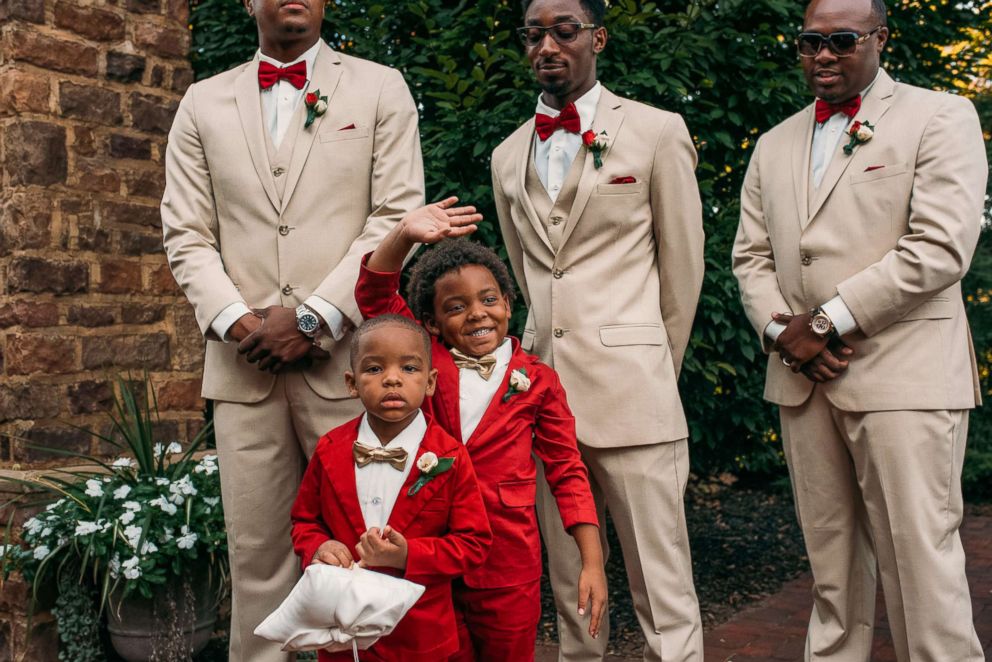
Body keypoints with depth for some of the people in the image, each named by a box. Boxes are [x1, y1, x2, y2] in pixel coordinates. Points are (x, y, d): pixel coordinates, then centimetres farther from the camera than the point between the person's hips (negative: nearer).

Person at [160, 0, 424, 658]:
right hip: (243, 363, 2)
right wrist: (236, 321, -7)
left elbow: (397, 215, -1)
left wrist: (313, 317, -9)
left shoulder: (380, 88, 9)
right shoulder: (203, 103, 16)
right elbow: (187, 235, 10)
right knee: (257, 550, 5)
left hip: (347, 354, -2)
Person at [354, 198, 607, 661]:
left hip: (509, 565, 0)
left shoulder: (537, 380, -2)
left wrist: (592, 562, -4)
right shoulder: (427, 362, -1)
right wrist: (404, 235, -26)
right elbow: (374, 298, -9)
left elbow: (566, 472, 0)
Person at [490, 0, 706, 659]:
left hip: (630, 389, -4)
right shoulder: (509, 156, 14)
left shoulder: (658, 132, 1)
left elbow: (684, 268, 5)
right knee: (568, 579, 12)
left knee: (662, 585, -1)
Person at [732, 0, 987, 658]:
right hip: (802, 378, 5)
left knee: (920, 559, -5)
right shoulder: (775, 146, 19)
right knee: (831, 560, 10)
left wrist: (827, 321, -11)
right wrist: (781, 330, -4)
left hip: (903, 377, -5)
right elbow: (751, 256, 16)